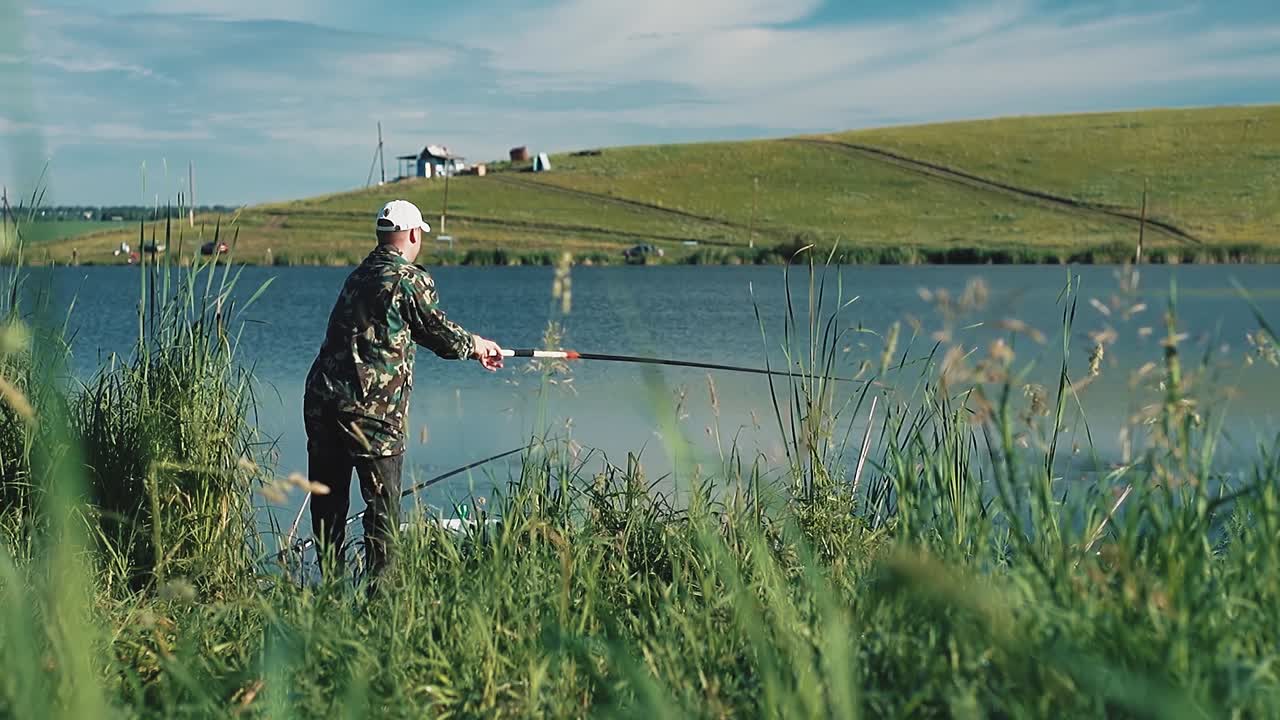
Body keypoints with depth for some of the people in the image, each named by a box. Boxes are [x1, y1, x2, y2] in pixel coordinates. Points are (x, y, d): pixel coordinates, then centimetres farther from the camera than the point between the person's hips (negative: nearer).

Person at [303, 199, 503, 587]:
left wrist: (472, 346, 34)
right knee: (383, 501, 1)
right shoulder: (411, 280, -6)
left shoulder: (358, 276, 19)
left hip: (320, 398, 7)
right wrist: (478, 345, 25)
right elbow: (438, 332, 3)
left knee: (328, 498, 14)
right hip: (370, 408, -7)